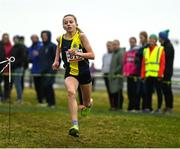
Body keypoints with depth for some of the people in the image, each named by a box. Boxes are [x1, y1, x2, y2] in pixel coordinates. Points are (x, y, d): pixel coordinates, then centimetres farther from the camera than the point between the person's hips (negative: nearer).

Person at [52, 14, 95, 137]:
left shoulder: (81, 36, -9)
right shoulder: (61, 39, 0)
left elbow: (92, 55, -11)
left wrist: (77, 53, -25)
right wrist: (56, 61, 10)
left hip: (84, 72, 0)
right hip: (70, 73, 0)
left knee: (87, 102, 16)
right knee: (71, 92, -32)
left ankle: (88, 103, 57)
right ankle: (75, 125, -39)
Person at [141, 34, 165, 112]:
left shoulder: (160, 50, 2)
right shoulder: (145, 50, 17)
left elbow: (162, 63, -5)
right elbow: (143, 64, 14)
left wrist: (160, 75, -13)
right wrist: (142, 75, 7)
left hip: (156, 76, -5)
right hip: (148, 76, 5)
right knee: (148, 92, 6)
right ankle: (148, 107, 13)